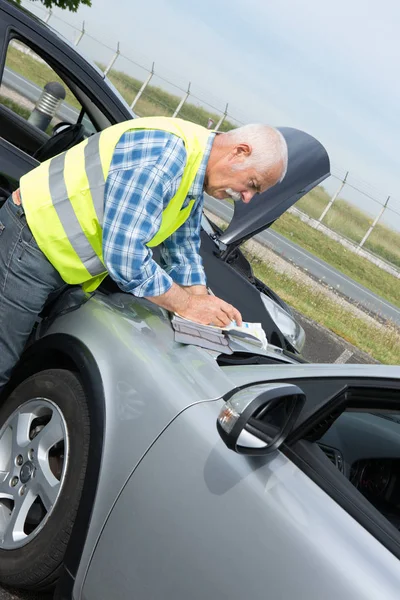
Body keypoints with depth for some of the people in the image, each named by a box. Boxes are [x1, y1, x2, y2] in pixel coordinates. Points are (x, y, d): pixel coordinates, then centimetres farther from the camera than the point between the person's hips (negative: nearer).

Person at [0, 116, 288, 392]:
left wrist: (205, 304, 1)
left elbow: (182, 248, 15)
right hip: (32, 243, -9)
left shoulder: (195, 179, 3)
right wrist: (188, 305, -19)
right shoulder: (164, 154, -29)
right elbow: (124, 255, -31)